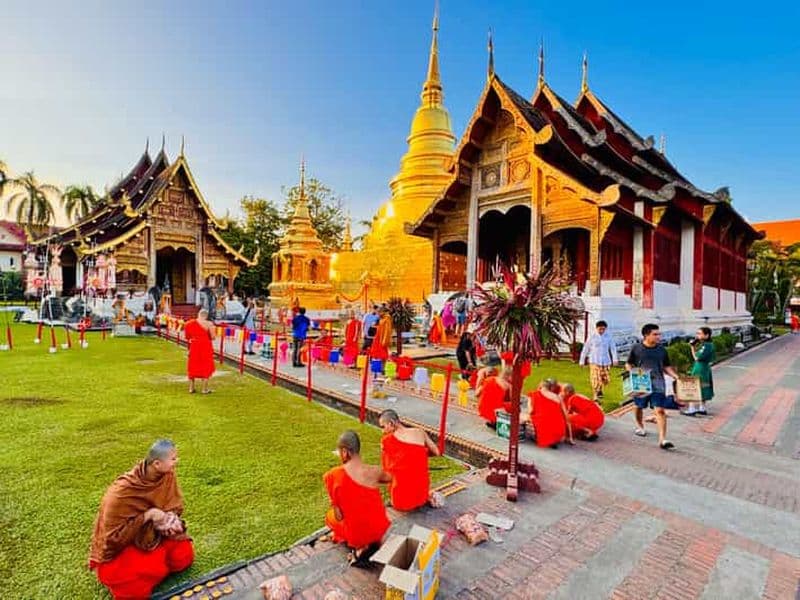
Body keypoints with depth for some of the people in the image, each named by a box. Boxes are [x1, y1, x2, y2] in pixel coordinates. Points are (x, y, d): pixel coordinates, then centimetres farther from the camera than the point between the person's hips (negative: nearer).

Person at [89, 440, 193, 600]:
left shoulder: (168, 475, -16)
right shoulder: (122, 493, -30)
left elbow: (175, 506, -3)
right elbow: (114, 535, -23)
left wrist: (170, 519, -25)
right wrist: (147, 516, -31)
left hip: (153, 534, 4)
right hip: (120, 544, -4)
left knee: (184, 556, -12)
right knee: (153, 569, -24)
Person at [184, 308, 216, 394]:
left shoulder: (190, 323, 0)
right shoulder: (209, 324, -12)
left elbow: (187, 337, 6)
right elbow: (212, 337, -11)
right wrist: (213, 329, 5)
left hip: (194, 346, 4)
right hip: (205, 347, -3)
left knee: (192, 367, 16)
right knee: (205, 367, 6)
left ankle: (191, 388, 23)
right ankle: (205, 389, 8)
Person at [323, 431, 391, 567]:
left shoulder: (333, 475, -15)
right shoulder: (375, 471, -10)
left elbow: (338, 515, -7)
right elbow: (389, 478, 15)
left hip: (356, 533, -2)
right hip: (380, 529, 2)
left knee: (330, 515, 27)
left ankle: (360, 547, 16)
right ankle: (372, 543, 15)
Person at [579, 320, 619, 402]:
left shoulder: (608, 336, -1)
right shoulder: (592, 337, -5)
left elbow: (613, 347, 0)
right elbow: (585, 349, 1)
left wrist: (615, 359, -11)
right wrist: (582, 361, 4)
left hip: (606, 361, 2)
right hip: (594, 361, -2)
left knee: (605, 379, 12)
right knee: (595, 379, -8)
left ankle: (600, 390, 42)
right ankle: (596, 397, 0)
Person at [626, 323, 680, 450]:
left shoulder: (662, 350, 5)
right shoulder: (636, 348, -2)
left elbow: (666, 367, 13)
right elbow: (628, 364, 6)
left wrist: (675, 376, -3)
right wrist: (632, 372, -13)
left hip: (658, 384, 1)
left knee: (660, 410, -9)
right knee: (639, 407, 16)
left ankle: (662, 440, -9)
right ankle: (640, 426, 42)